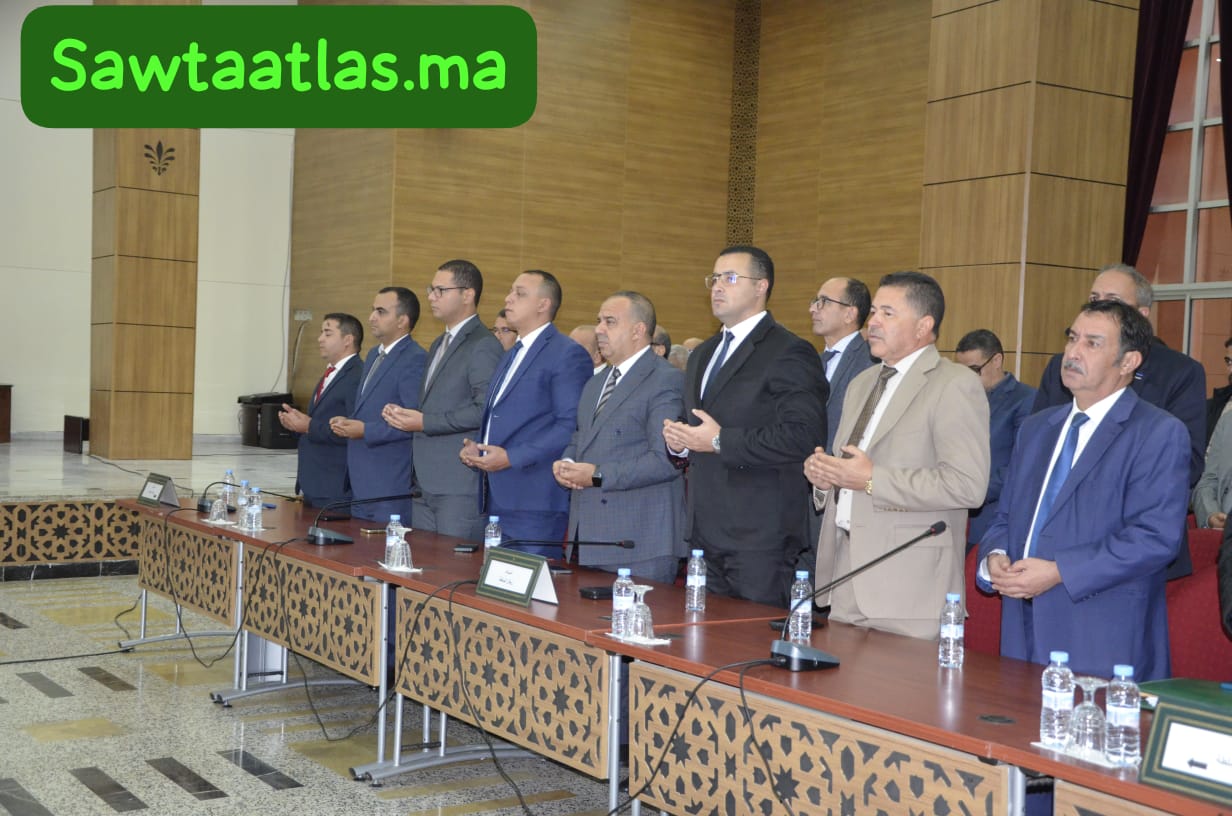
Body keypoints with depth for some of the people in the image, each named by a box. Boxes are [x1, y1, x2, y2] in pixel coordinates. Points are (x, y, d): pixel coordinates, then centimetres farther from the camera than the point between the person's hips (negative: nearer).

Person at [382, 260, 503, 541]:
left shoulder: (483, 345, -11)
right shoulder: (439, 345, 21)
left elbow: (484, 410, -20)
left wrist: (424, 422, -17)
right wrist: (404, 414, 7)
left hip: (460, 487, -9)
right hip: (425, 485, 9)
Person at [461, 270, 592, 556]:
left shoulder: (568, 354, -8)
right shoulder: (511, 356, 22)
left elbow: (571, 425, -17)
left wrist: (511, 457, -20)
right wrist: (474, 447, 9)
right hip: (496, 500, 9)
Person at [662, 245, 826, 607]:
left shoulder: (789, 354, -9)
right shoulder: (702, 355, 20)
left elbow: (803, 436, -20)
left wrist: (721, 441, -19)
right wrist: (679, 439, 5)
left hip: (760, 536, -8)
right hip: (705, 530, 8)